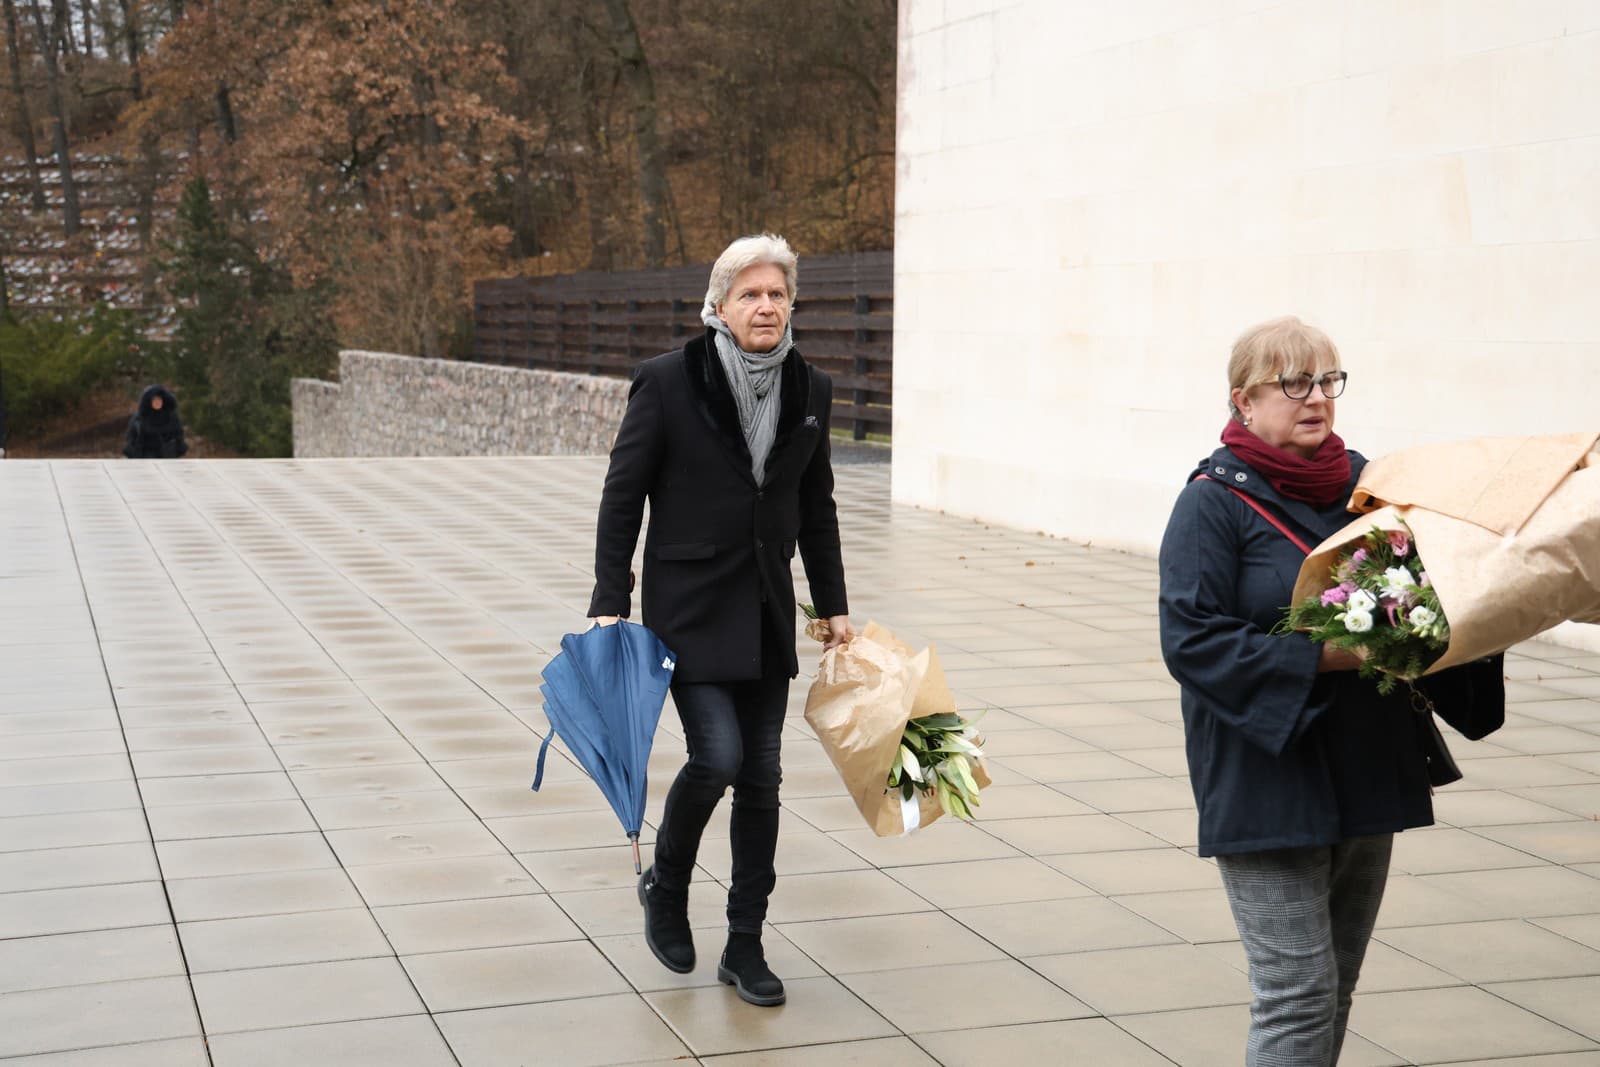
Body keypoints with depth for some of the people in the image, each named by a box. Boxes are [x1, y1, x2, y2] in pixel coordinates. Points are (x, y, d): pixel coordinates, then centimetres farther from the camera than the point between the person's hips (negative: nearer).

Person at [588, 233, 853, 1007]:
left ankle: (745, 948, 17)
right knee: (717, 755, -15)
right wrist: (609, 605, -11)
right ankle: (666, 885, 16)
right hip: (689, 608, -5)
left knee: (761, 778, 6)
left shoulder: (809, 390, 4)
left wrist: (833, 605, 15)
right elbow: (622, 497, -7)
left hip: (767, 612, 5)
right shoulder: (668, 381, -10)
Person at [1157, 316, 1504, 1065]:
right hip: (1266, 786, -6)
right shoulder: (1215, 500, -8)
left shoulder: (1363, 481, 8)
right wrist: (1322, 658, -21)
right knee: (1299, 994, -7)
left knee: (1335, 988, 14)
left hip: (1367, 774, 6)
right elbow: (1192, 639, -16)